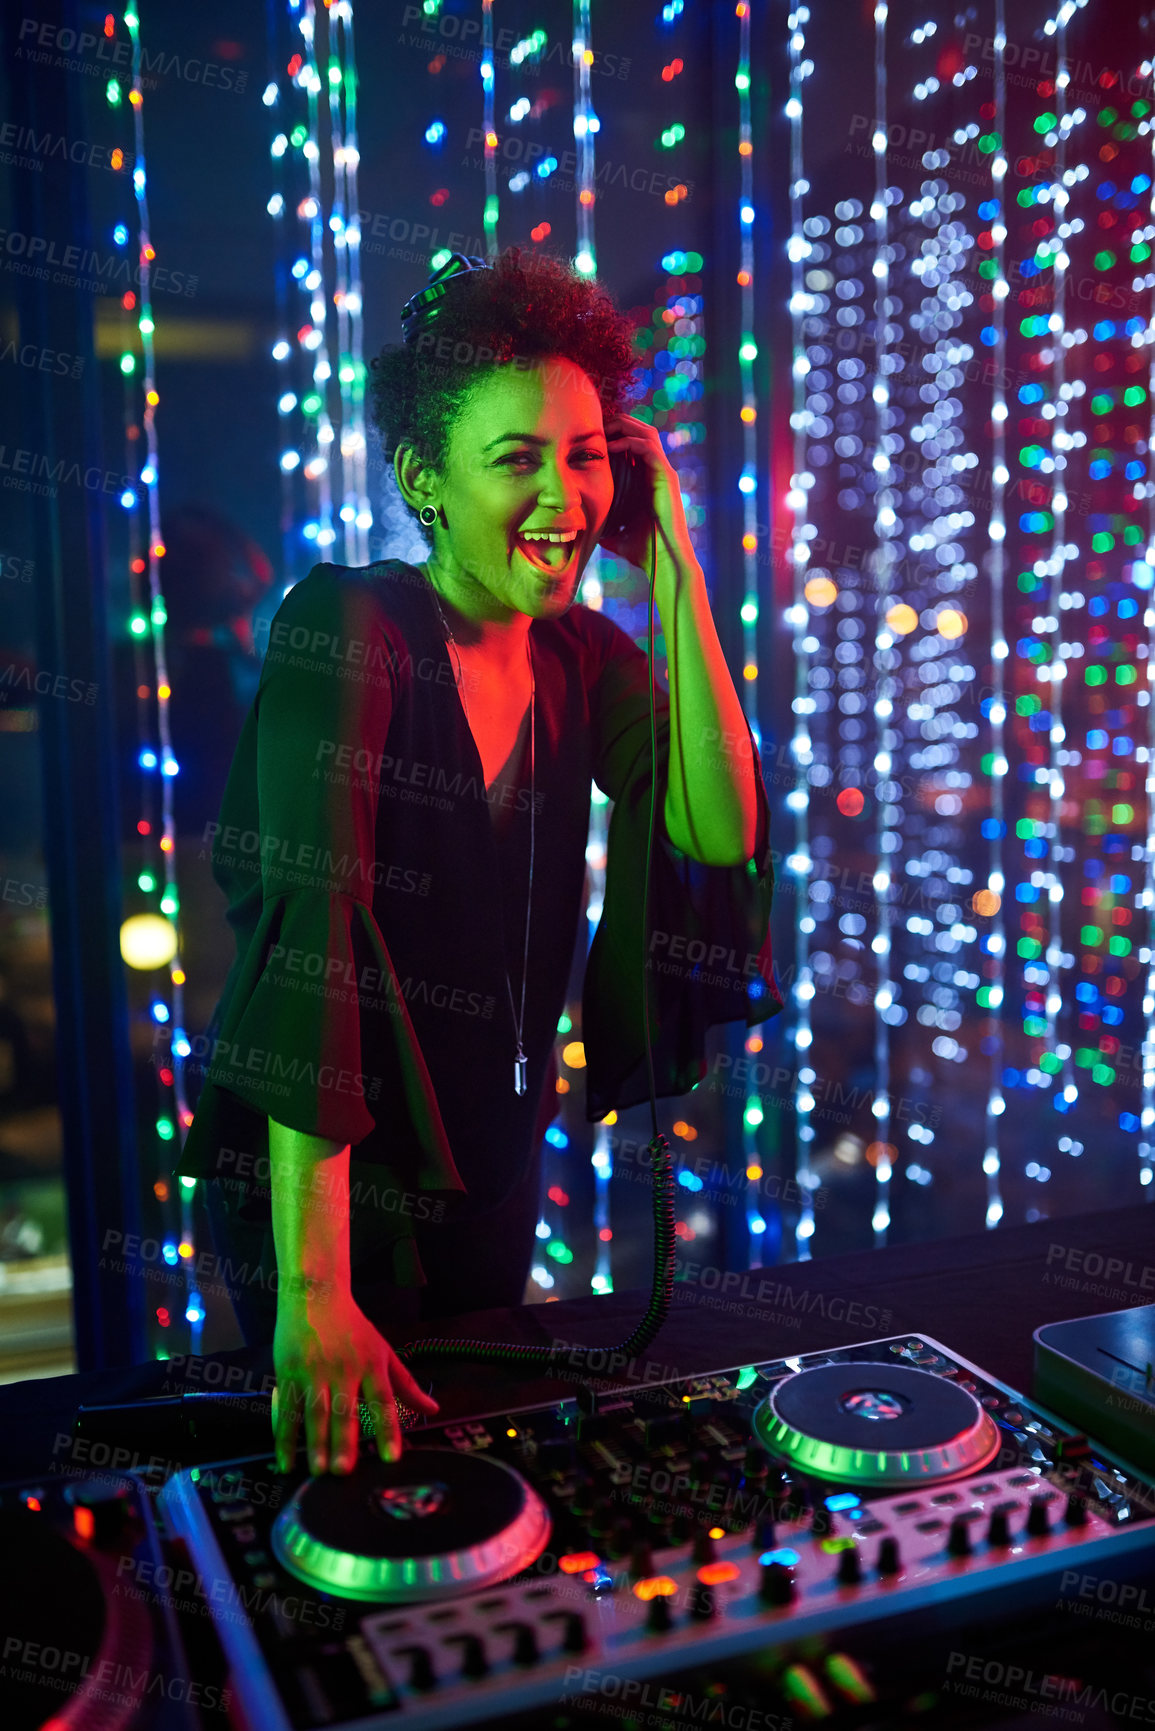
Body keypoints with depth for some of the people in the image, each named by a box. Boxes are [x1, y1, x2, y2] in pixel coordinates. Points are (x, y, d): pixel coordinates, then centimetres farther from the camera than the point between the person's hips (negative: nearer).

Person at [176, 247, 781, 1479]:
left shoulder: (585, 658, -1)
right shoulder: (345, 628, -20)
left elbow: (720, 836, -13)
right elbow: (312, 925, -30)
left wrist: (673, 564, -15)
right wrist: (312, 1286, -35)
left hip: (494, 1162, 6)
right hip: (328, 1174, -6)